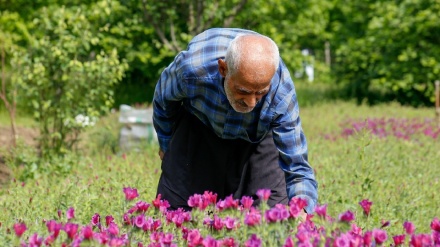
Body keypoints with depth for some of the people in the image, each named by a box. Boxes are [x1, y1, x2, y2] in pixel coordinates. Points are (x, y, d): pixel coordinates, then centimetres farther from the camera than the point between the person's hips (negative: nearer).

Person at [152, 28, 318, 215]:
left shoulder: (282, 95, -39)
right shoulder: (191, 68, -39)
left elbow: (297, 167, -32)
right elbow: (164, 99, -12)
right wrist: (166, 144, 4)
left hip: (258, 136, 0)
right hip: (198, 126, 0)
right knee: (176, 208, -4)